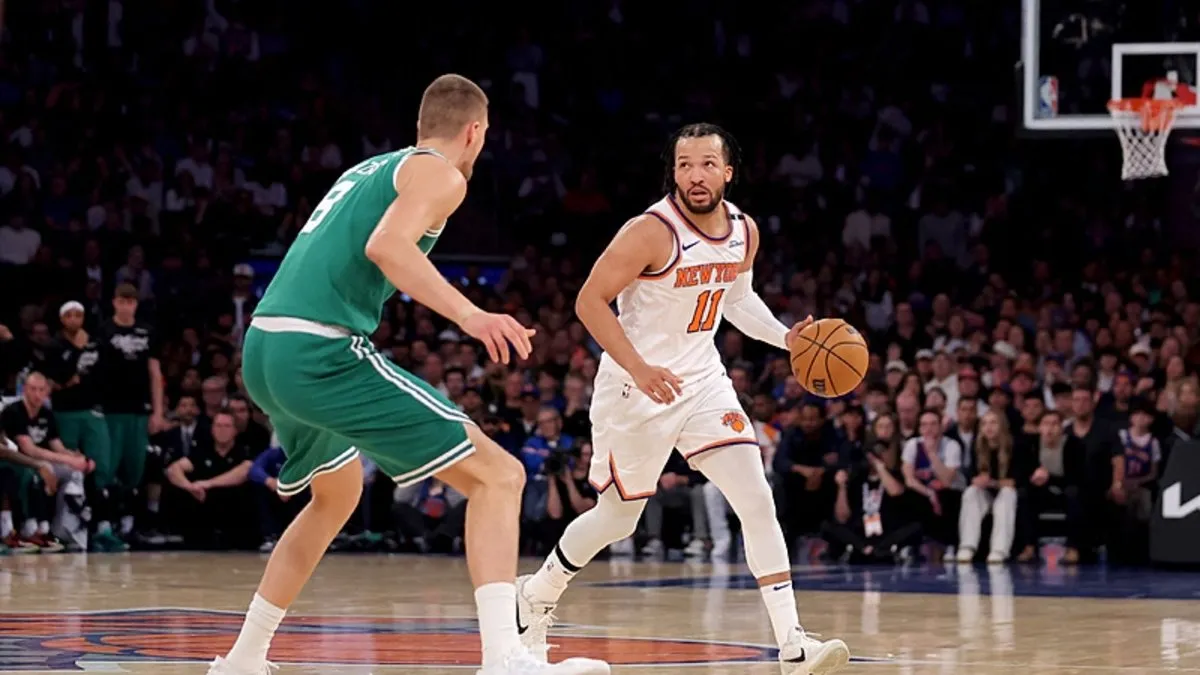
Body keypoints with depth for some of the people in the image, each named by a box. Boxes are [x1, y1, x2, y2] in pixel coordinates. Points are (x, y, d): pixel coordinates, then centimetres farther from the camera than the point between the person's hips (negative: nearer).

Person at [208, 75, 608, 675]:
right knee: (497, 475, -9)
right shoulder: (440, 173, 1)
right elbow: (385, 245, -18)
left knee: (338, 494, 34)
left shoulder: (367, 169, 26)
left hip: (263, 350, 9)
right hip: (324, 351, -9)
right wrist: (469, 315, -26)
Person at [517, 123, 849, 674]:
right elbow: (590, 301, -18)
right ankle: (538, 594, 38)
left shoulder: (744, 232, -1)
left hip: (702, 379, 5)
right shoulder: (651, 232, -21)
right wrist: (639, 368, -28)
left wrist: (786, 337, 2)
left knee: (757, 500, -10)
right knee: (618, 518, 10)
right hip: (635, 387, -5)